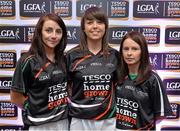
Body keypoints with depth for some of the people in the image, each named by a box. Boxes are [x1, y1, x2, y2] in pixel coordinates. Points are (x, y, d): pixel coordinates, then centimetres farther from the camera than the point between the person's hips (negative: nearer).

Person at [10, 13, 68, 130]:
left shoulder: (64, 59, 1)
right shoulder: (28, 61, -13)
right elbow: (15, 97, -8)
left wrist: (60, 108, 2)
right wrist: (37, 111, -3)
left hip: (63, 120, 5)